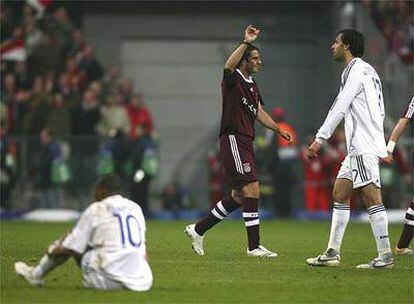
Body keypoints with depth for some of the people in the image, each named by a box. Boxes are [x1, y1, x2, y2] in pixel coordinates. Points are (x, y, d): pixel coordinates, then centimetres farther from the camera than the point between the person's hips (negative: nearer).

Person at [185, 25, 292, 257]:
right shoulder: (233, 79, -9)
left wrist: (279, 129, 26)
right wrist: (246, 43, -38)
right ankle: (254, 246, -12)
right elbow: (229, 66, -32)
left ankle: (198, 230, 21)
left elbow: (259, 112, 30)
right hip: (233, 140, -10)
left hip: (246, 142, 10)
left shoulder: (252, 85, 18)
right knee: (252, 189, -14)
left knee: (239, 196, 11)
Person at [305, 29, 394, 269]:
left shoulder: (357, 71, -9)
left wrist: (320, 138, -15)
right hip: (358, 148, 11)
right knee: (340, 193, 10)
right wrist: (383, 148, 24)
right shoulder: (368, 71, 22)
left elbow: (340, 108, -15)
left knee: (371, 197, -12)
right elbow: (380, 111, 23)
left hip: (364, 148, -11)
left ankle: (385, 255, -15)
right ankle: (333, 253, 10)